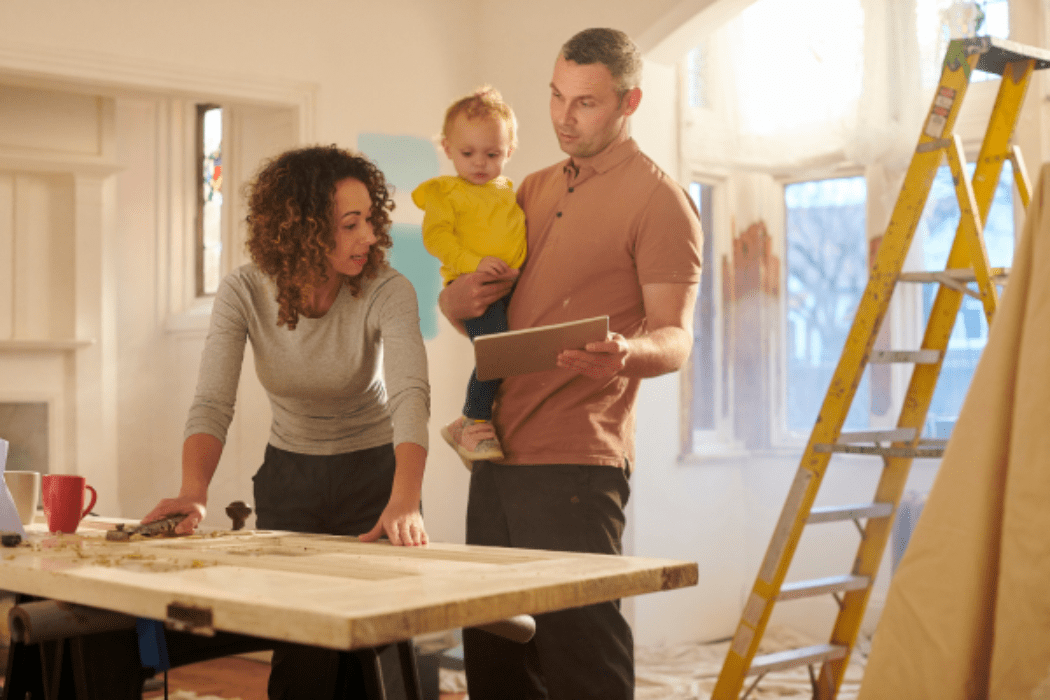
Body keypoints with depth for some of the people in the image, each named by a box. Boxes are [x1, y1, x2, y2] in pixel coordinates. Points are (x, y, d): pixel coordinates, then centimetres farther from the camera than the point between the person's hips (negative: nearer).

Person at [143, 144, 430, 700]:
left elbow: (410, 396, -34)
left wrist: (404, 503, -51)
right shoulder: (244, 292, -15)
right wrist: (193, 494, -40)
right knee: (300, 650, -2)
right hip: (288, 474, 2)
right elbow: (212, 403, -21)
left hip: (375, 472, -1)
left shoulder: (387, 292, -21)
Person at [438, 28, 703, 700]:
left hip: (575, 467, -7)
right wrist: (457, 299, -1)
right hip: (498, 456, 7)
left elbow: (675, 338, -11)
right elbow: (465, 297, 25)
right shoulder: (536, 189, 19)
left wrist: (625, 355, -34)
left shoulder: (659, 199, -3)